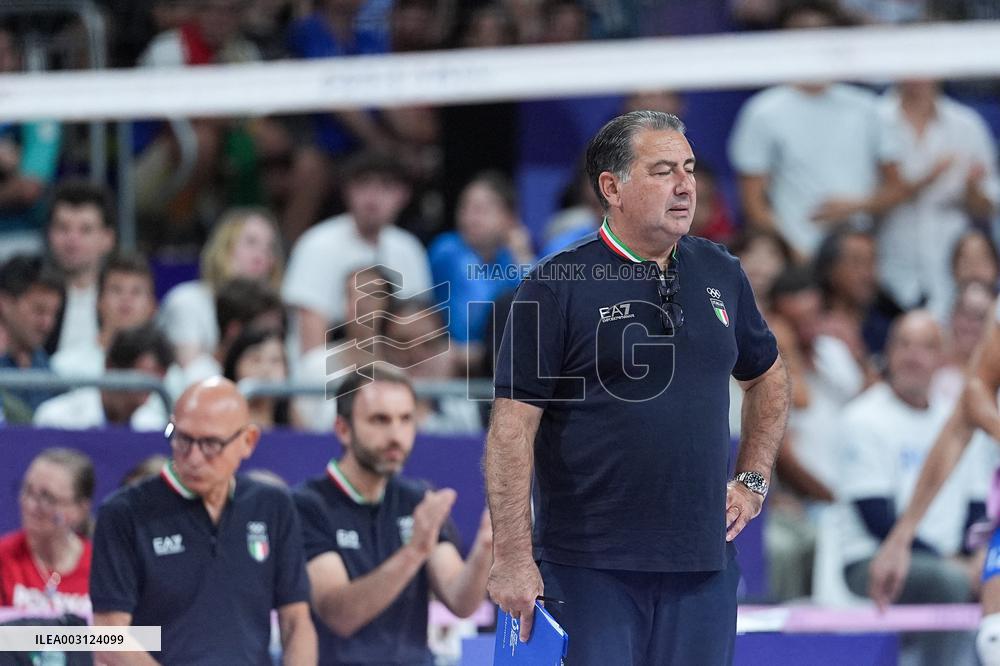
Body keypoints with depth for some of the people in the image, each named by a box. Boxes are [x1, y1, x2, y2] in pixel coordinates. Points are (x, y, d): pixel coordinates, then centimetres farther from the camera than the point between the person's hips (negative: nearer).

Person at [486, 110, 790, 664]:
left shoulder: (719, 274, 11)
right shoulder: (556, 286, -6)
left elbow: (767, 378, 29)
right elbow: (512, 429, -9)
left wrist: (753, 481, 17)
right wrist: (512, 559, -15)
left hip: (703, 564, 5)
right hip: (588, 570, -5)